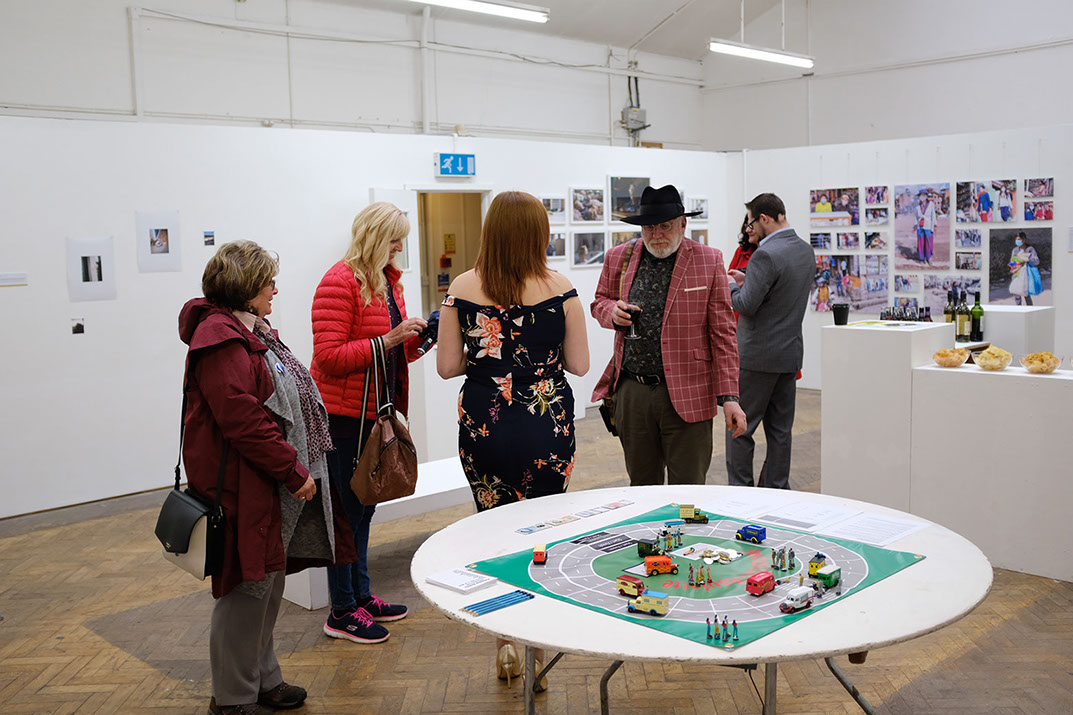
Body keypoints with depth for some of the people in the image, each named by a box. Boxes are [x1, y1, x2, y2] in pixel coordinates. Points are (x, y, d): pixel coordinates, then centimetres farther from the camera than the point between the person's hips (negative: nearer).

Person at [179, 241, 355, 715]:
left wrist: (298, 468, 16)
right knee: (249, 585, -2)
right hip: (246, 487, -10)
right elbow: (242, 419, -24)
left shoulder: (252, 330, 18)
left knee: (270, 580, 17)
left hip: (274, 484, 10)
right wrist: (293, 471, -19)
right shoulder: (220, 338, -17)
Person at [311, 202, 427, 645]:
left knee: (364, 506, 16)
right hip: (344, 413, -9)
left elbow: (398, 352, 18)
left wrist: (418, 337, -1)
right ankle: (342, 612, 8)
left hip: (375, 410, 9)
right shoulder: (339, 282, -15)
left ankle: (361, 595, 28)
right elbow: (329, 357, -21)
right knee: (348, 509, -2)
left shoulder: (388, 280, 13)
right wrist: (388, 340, -24)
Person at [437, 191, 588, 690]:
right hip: (547, 425, -1)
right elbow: (579, 364, -3)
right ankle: (536, 648, 20)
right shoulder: (559, 288, -7)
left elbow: (447, 366, -2)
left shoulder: (463, 288, -4)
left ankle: (505, 644, 26)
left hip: (483, 425, 1)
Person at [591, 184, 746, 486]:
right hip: (631, 391, 3)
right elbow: (599, 302, 21)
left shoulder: (709, 261, -1)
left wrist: (729, 396, -8)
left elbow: (722, 333, -2)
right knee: (641, 485, 14)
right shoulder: (619, 258, 6)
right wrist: (612, 311, -5)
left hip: (686, 394, -3)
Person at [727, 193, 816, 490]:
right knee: (780, 429, 12)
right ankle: (777, 491, 19)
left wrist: (729, 287, -1)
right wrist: (748, 282, 14)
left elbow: (746, 305, -20)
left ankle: (739, 490, 7)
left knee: (740, 427, 2)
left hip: (758, 355, -8)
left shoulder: (766, 254, -19)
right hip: (790, 352, 8)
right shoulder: (806, 250, 9)